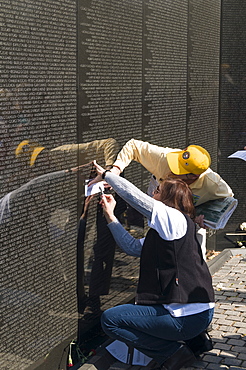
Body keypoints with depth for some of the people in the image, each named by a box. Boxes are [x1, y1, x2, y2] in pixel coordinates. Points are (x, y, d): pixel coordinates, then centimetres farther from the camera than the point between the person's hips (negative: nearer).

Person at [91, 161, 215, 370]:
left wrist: (105, 174, 1)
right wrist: (110, 216, 17)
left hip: (187, 317, -10)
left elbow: (133, 195, -13)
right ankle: (194, 340, 18)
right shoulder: (162, 232, 16)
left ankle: (174, 353, -3)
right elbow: (133, 247, 15)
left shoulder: (175, 219, -12)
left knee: (109, 320, -3)